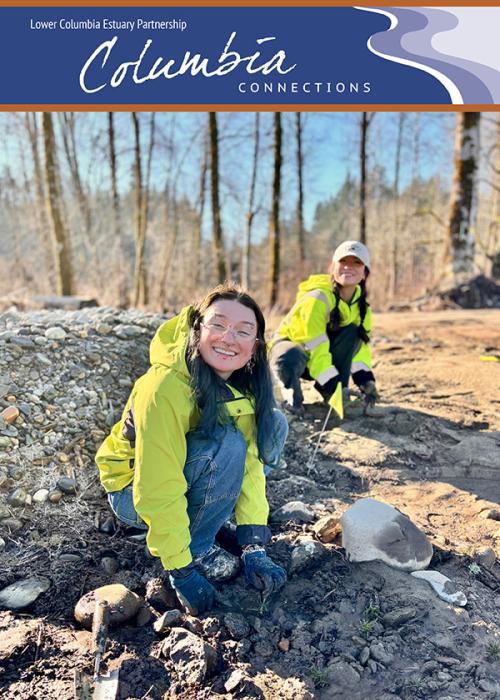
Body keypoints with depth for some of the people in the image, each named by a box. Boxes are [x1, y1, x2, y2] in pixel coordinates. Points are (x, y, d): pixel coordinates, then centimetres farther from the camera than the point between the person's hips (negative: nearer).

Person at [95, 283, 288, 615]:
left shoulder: (246, 383, -13)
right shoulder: (164, 388, -34)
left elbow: (251, 460, -13)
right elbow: (158, 492, -31)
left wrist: (254, 546, -18)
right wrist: (181, 570, -24)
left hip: (191, 465, 7)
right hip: (135, 493, -6)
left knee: (273, 426, -7)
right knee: (228, 444, -32)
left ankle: (204, 516, 5)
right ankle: (197, 548, -9)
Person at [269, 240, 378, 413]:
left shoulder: (360, 302, -6)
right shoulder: (317, 299, -28)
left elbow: (361, 343, -4)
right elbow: (316, 349, -30)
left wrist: (365, 379, -19)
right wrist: (334, 386, -33)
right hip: (290, 344, -6)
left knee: (353, 332, -23)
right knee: (290, 359, -42)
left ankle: (337, 392, -13)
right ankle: (291, 395, -9)